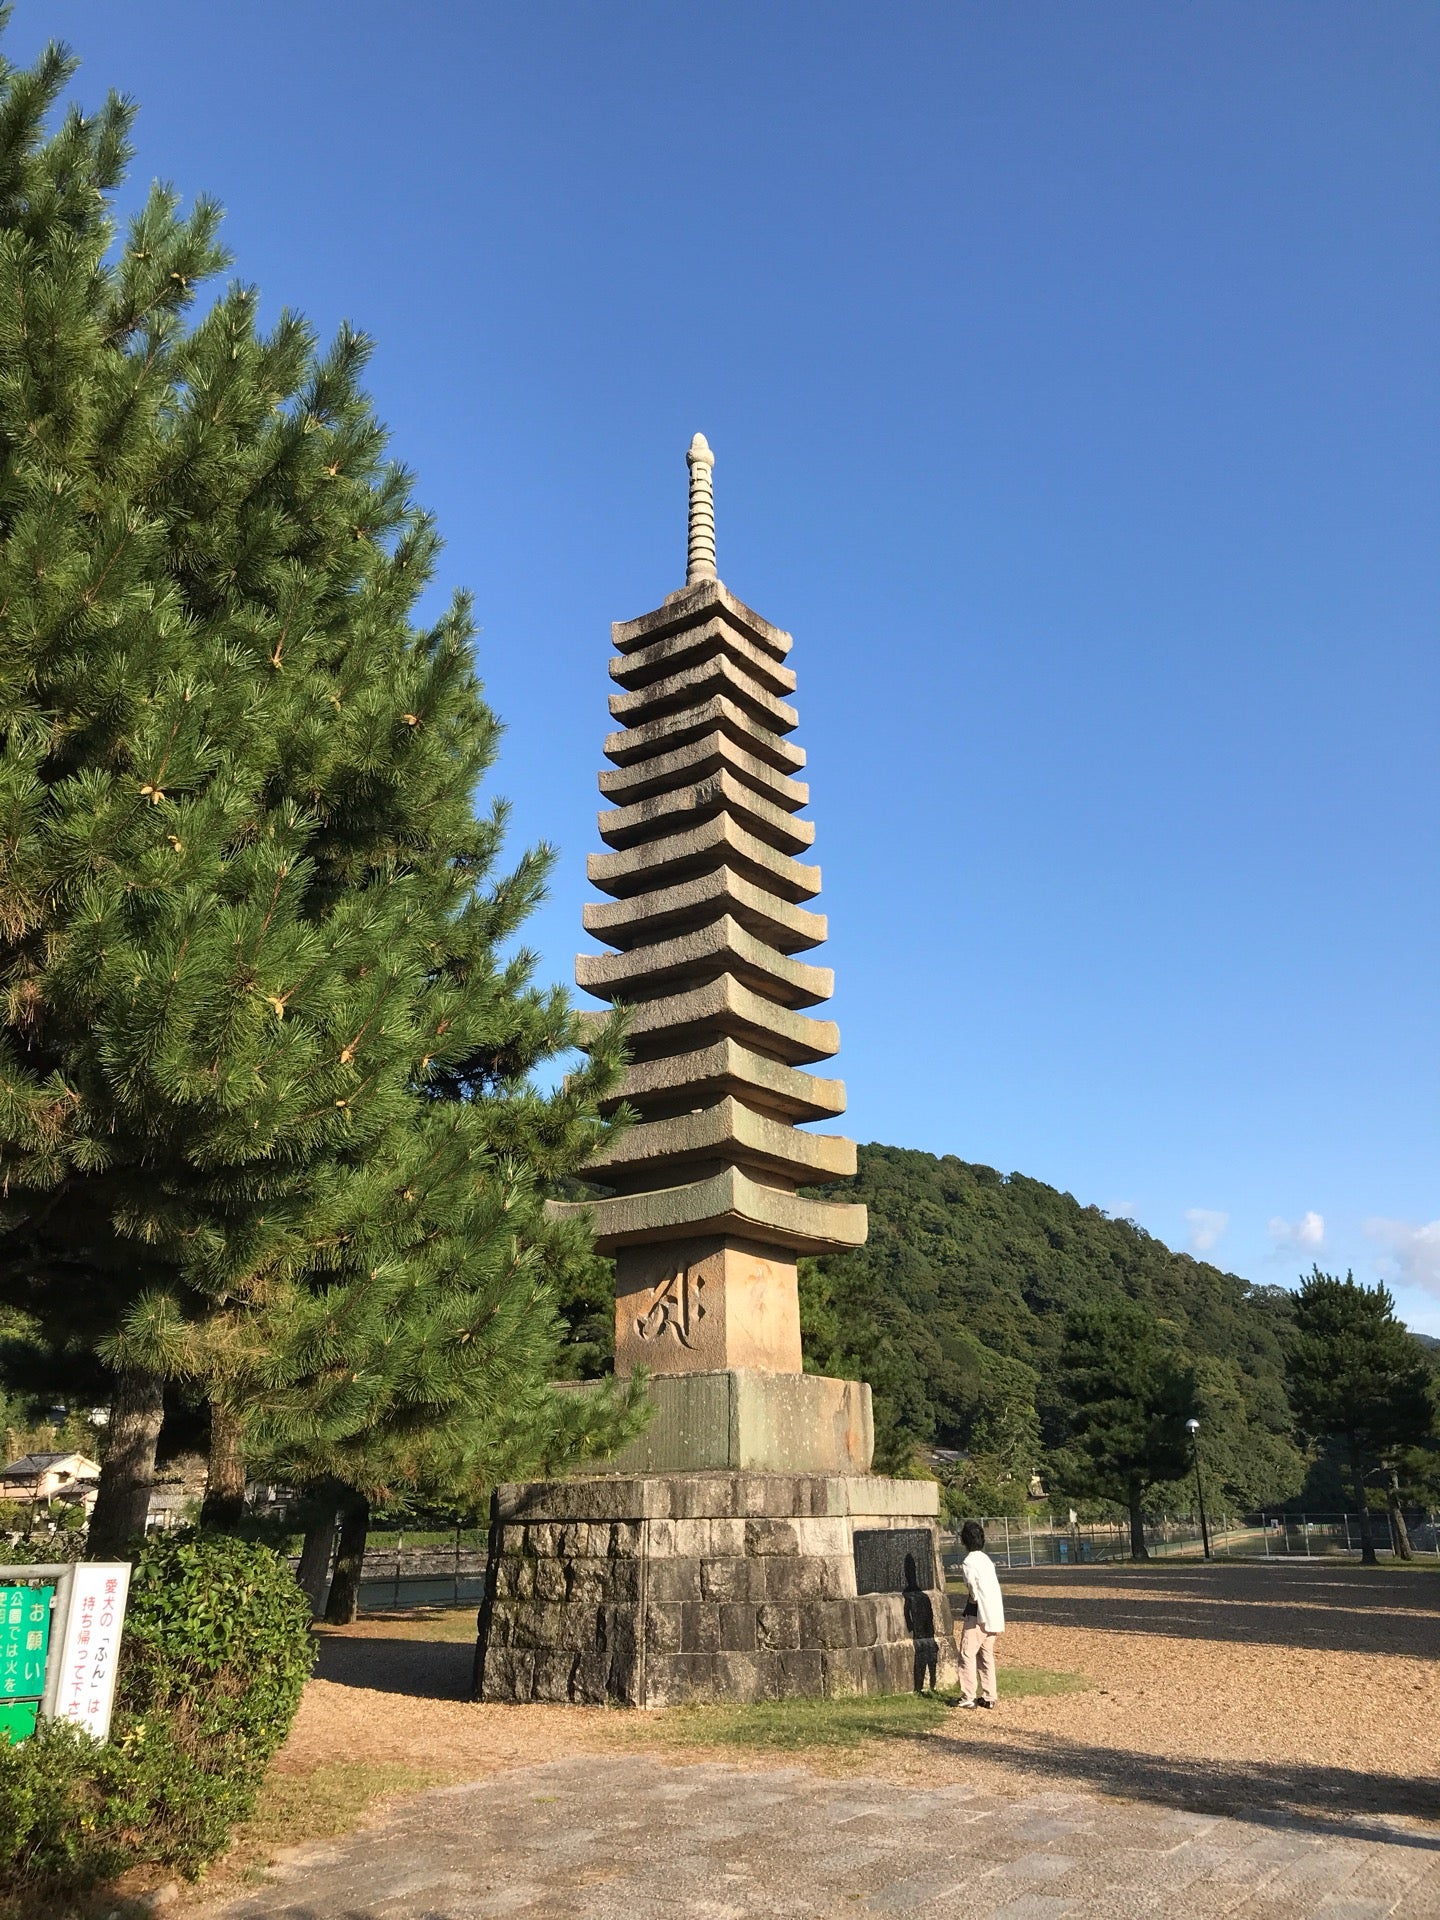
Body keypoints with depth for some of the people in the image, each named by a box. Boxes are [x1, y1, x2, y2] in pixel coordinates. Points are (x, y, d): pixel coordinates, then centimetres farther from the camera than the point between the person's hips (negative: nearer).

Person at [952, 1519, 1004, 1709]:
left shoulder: (968, 1562, -15)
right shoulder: (986, 1558, 11)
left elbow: (974, 1593, -20)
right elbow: (994, 1584, 11)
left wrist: (972, 1601, -1)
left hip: (978, 1615, -8)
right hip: (994, 1614, 8)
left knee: (967, 1654, 1)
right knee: (987, 1655, 15)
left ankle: (968, 1697, 2)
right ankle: (989, 1696, 18)